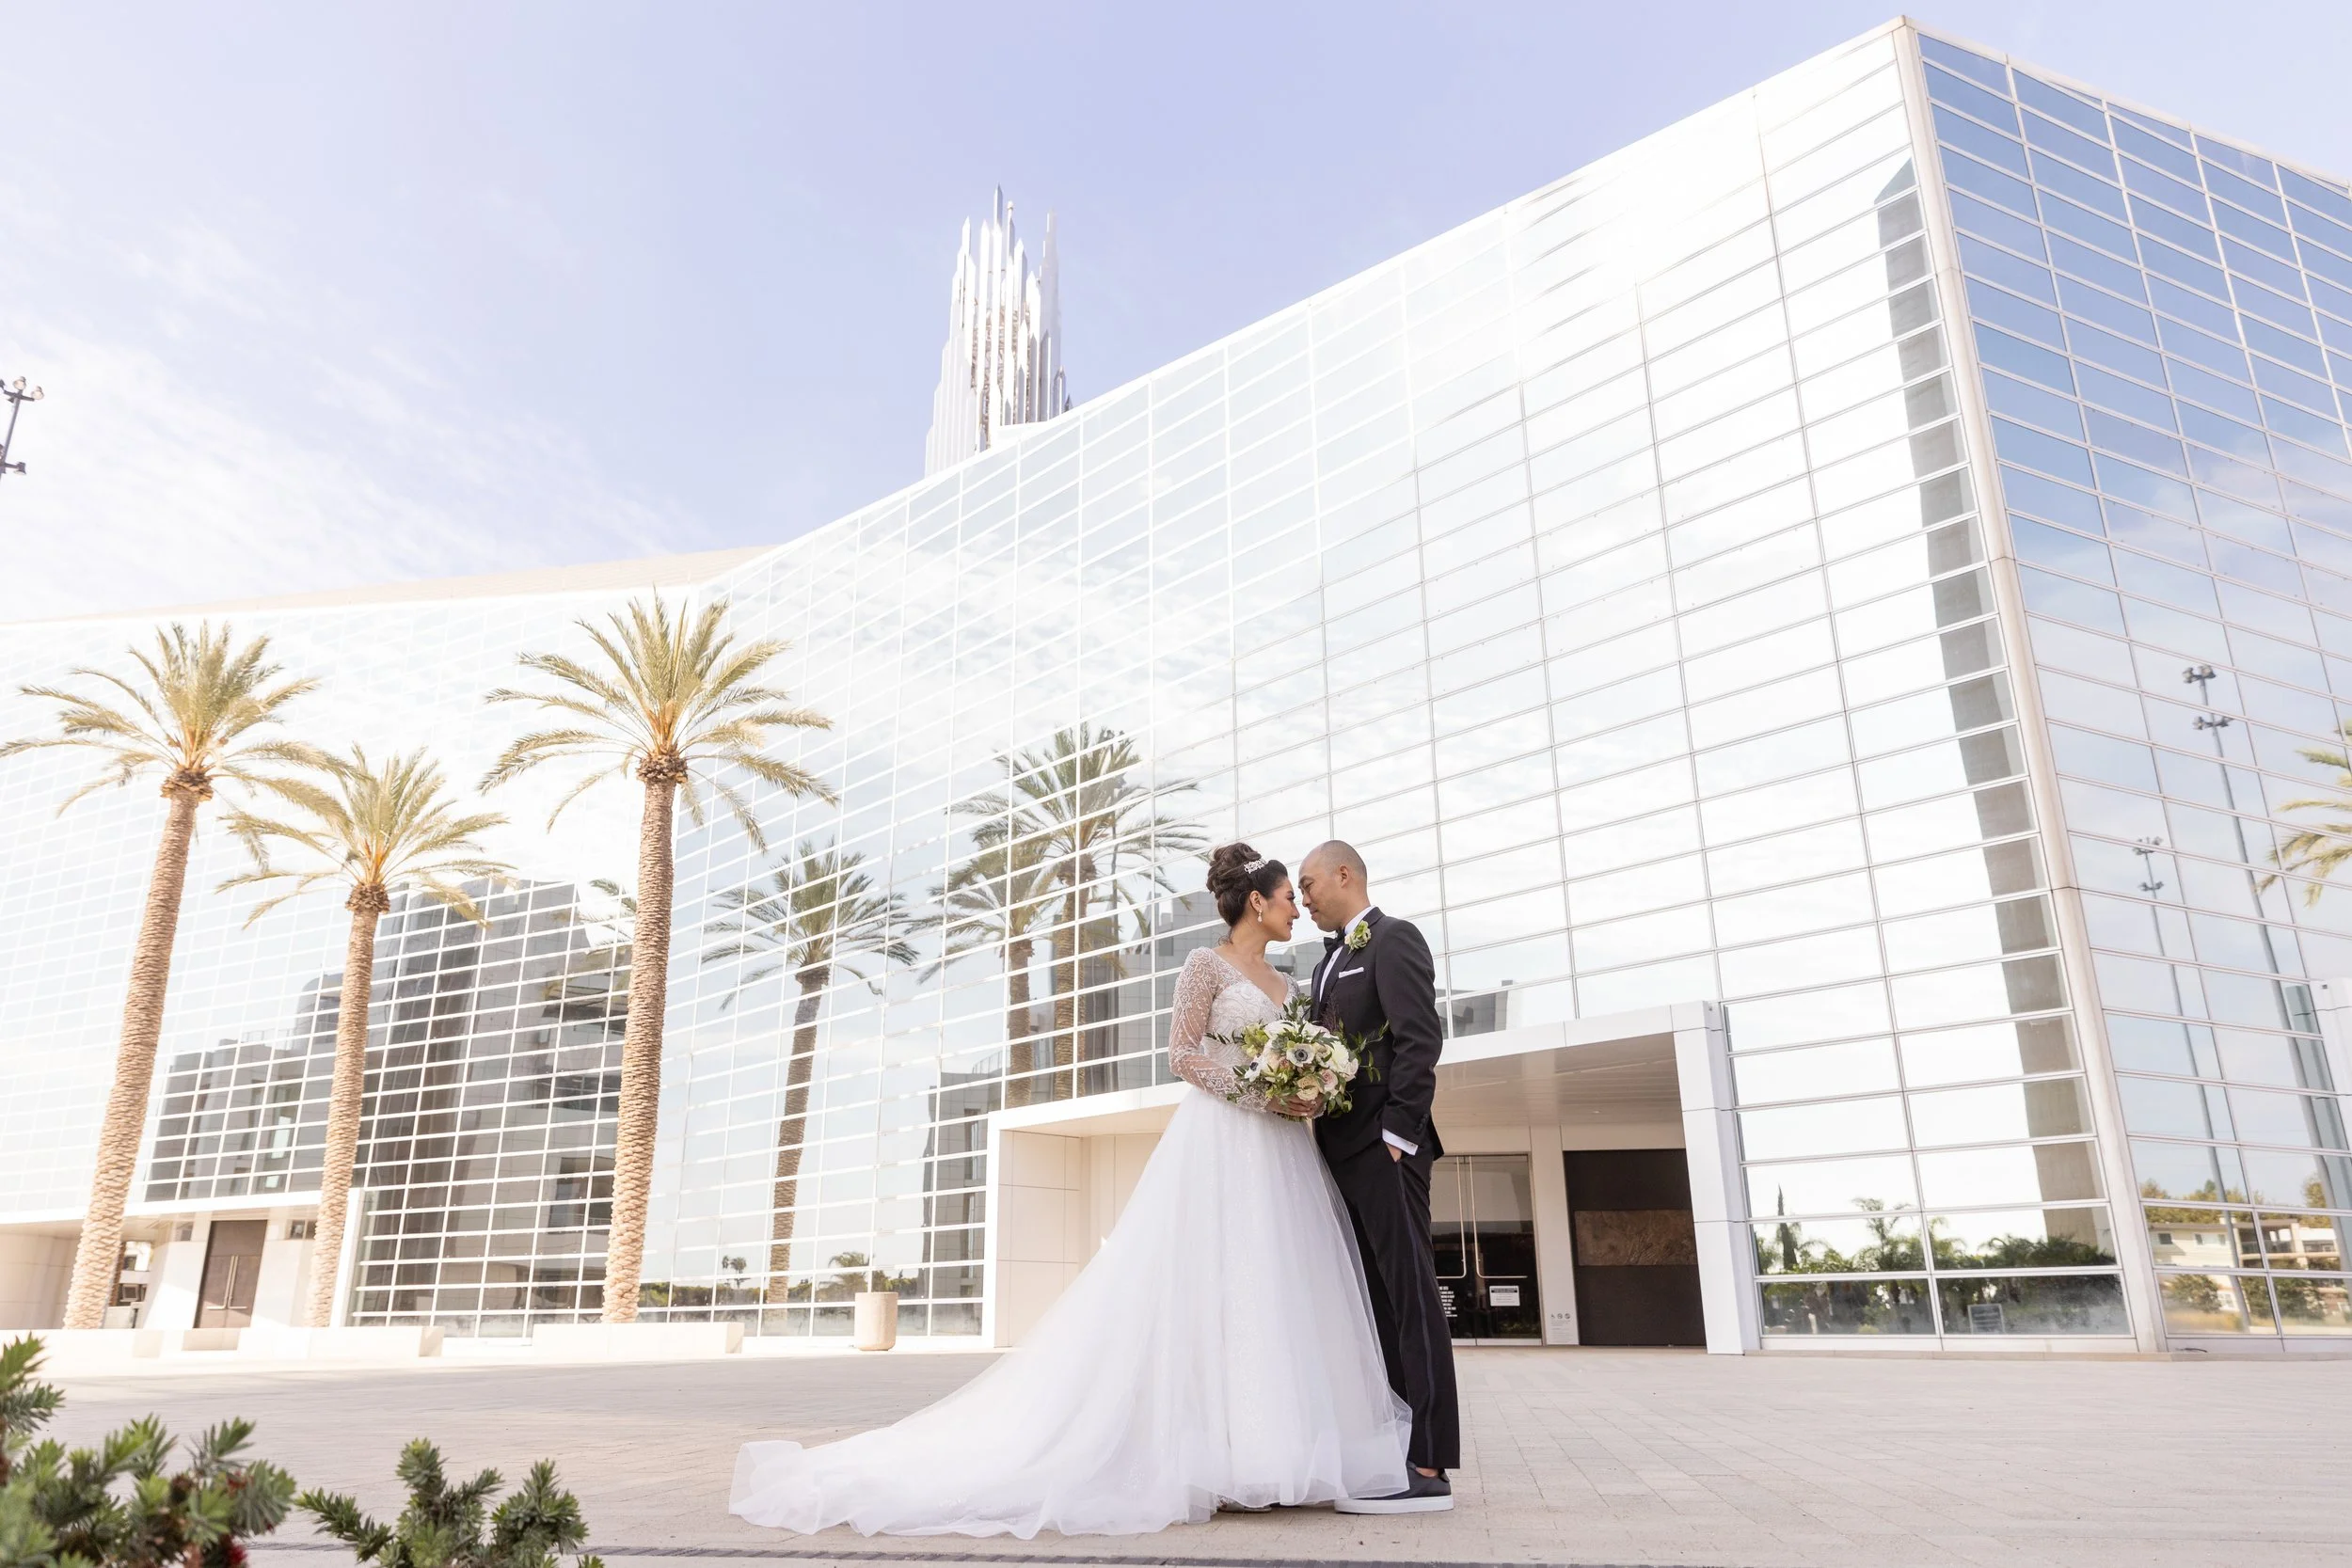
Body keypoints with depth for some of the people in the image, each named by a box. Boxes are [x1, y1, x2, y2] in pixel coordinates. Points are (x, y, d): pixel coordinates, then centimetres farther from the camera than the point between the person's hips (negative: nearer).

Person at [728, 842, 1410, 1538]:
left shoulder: (1283, 985, 20)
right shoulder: (1206, 964, -2)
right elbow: (1183, 1052, -9)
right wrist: (1261, 1094, -16)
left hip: (1279, 1155, 8)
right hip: (1219, 1146, -7)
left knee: (1273, 1293, 1)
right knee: (1203, 1290, -9)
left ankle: (1258, 1452, 4)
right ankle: (1199, 1454, -5)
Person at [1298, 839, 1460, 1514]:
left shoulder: (1395, 939, -6)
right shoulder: (1330, 961, 22)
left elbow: (1419, 1041, -15)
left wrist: (1397, 1135, -19)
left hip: (1383, 1143, -9)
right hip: (1343, 1150, 9)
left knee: (1410, 1294, -7)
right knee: (1377, 1300, 11)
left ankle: (1430, 1468, -4)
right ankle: (1391, 1450, 17)